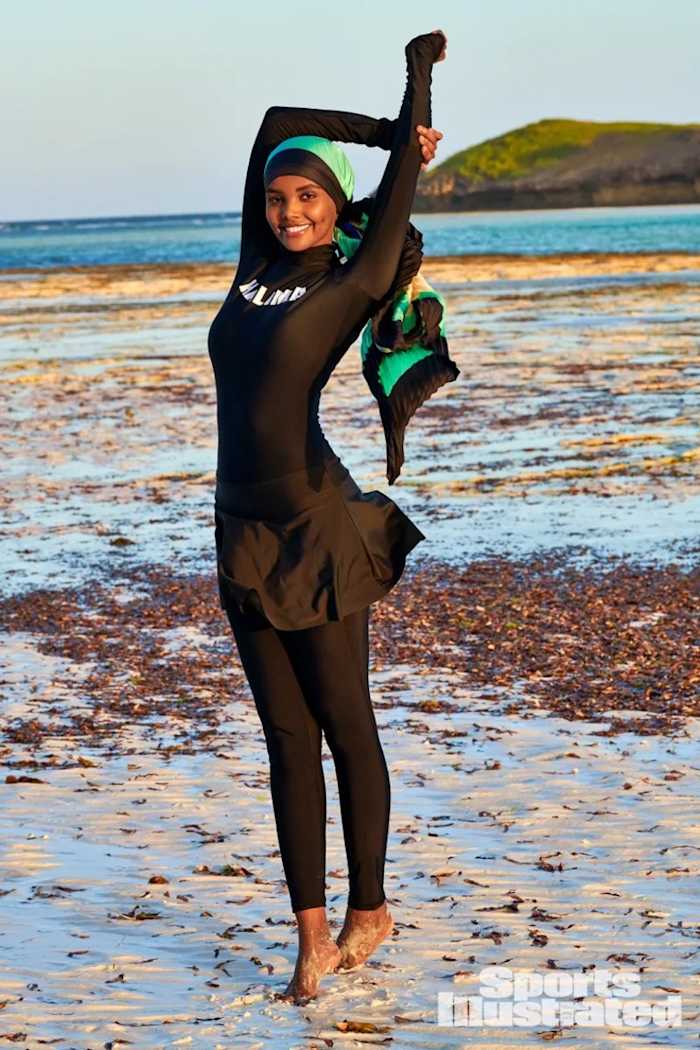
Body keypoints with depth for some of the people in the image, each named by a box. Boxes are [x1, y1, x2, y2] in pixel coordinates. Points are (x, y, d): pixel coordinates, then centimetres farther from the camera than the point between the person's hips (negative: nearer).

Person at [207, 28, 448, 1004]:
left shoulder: (353, 284, -2)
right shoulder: (257, 268, 12)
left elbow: (403, 169, 4)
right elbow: (276, 123, 19)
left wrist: (420, 70, 16)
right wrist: (384, 129, 22)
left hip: (319, 530, -5)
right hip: (246, 538, 6)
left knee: (345, 728, 4)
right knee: (287, 739, 7)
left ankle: (368, 911, 18)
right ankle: (313, 933, 12)